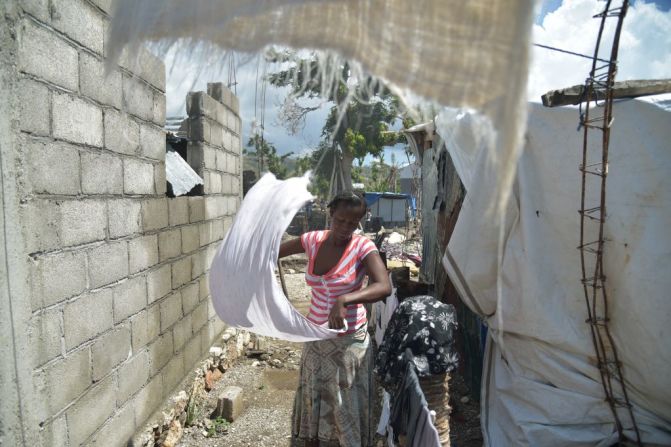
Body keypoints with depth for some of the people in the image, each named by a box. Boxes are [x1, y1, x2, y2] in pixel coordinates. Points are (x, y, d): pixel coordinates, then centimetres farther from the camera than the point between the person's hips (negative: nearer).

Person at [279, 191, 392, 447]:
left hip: (349, 339, -4)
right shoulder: (313, 240, -4)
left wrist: (343, 300, -46)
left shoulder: (363, 248, -17)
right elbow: (273, 252, 9)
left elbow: (384, 287, -33)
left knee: (348, 403, 9)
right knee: (311, 397, 19)